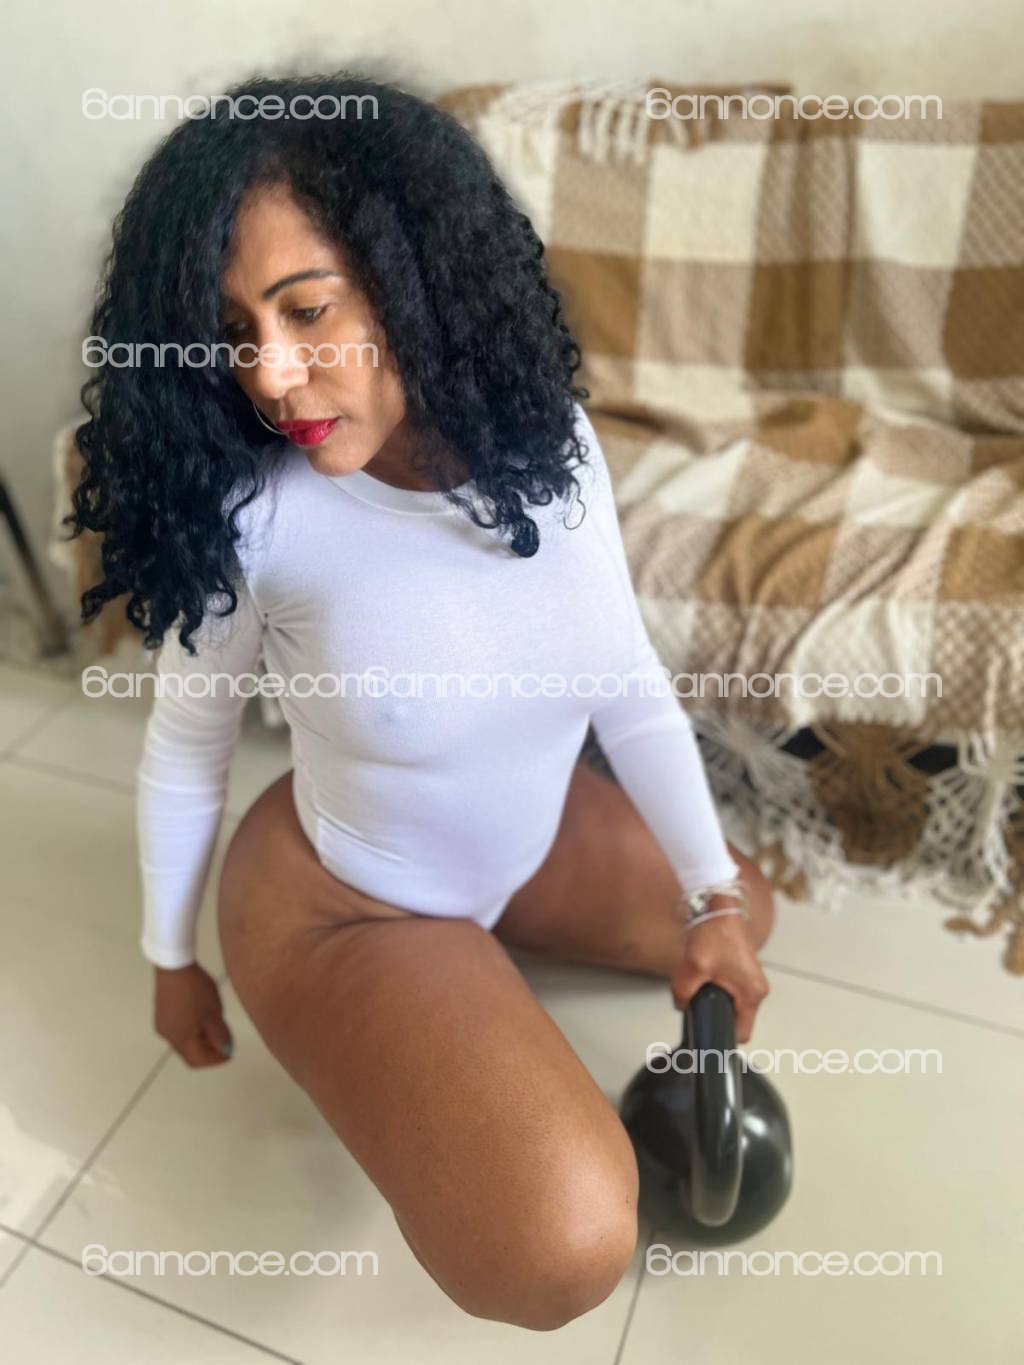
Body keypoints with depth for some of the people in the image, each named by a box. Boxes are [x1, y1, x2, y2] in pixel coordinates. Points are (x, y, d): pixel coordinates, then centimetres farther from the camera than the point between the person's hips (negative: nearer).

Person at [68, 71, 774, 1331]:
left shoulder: (546, 437, -16)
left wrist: (716, 901, -2)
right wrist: (172, 958, 3)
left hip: (535, 830, 5)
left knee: (738, 917, 24)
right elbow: (184, 750, -11)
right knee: (560, 1252, -20)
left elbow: (629, 685, -6)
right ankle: (394, 1053, 10)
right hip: (341, 900, -5)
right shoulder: (253, 516, -27)